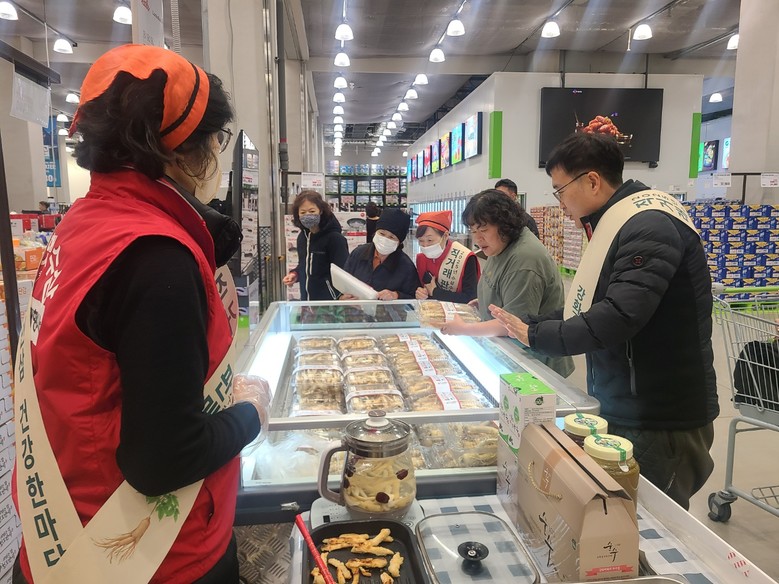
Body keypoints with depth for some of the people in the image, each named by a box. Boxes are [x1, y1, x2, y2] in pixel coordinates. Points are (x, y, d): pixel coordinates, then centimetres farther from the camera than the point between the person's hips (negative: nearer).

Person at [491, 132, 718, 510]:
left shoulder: (650, 226, -20)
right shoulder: (618, 224, 12)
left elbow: (619, 316, -31)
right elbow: (588, 311, 15)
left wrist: (535, 335, -19)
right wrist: (516, 325, 7)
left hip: (660, 421, -9)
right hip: (627, 411, 9)